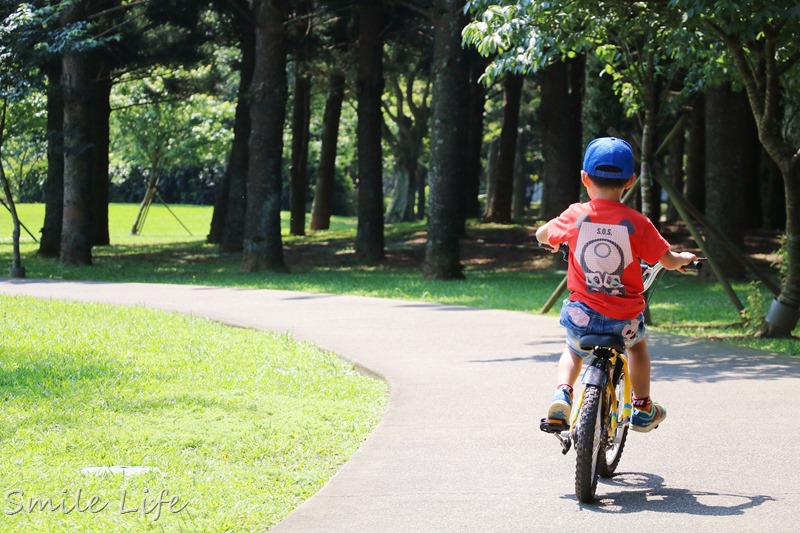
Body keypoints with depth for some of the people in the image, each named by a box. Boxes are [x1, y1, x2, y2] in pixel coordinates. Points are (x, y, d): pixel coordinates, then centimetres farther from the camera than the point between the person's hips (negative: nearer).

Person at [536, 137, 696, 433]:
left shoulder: (575, 216, -6)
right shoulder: (636, 223, -11)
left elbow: (542, 235, 13)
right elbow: (668, 261, -6)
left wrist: (552, 241, 37)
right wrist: (684, 259, 18)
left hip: (582, 316, 0)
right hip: (624, 319, 0)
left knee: (573, 351, 31)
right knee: (637, 345, 34)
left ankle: (563, 392, 5)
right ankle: (643, 409, 36)